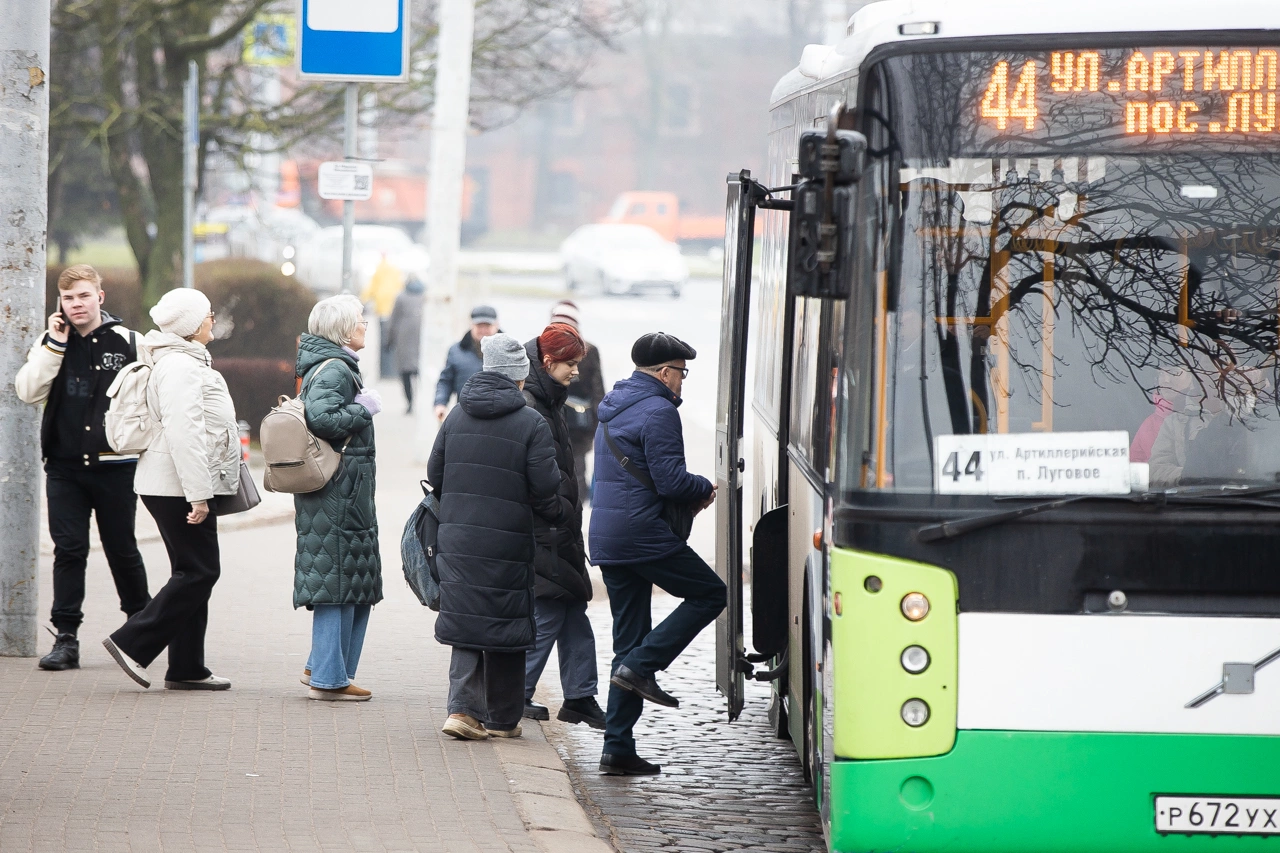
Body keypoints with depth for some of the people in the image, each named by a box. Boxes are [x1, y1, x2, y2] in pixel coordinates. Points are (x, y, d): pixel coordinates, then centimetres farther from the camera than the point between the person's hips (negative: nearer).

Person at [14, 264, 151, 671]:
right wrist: (54, 345, -11)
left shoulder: (127, 343, -1)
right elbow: (28, 391, -6)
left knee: (122, 549, 8)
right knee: (69, 549, -2)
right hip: (64, 466, 2)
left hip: (114, 466, -2)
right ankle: (65, 638, 0)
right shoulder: (51, 344, 6)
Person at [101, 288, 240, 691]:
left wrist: (202, 488, 25)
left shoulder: (187, 362, 19)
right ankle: (132, 643, -10)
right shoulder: (179, 366, -16)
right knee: (199, 571, -10)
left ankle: (187, 668, 12)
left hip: (187, 487, 11)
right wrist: (198, 493, -27)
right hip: (179, 487, -11)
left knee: (194, 573, 10)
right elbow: (183, 432, -24)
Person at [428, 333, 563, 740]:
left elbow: (434, 475, 11)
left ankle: (462, 707, -6)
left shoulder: (456, 417, 6)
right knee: (504, 627, 7)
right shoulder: (531, 424, -8)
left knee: (465, 620, 8)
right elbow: (545, 487, -10)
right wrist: (556, 515, 10)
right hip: (507, 542, -4)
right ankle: (503, 718, 14)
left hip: (457, 539, 4)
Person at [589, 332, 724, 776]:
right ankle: (641, 665, -7)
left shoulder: (611, 409, 19)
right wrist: (705, 489, 2)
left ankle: (618, 747, 6)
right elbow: (670, 480, -18)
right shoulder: (658, 411, -11)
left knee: (629, 642, 10)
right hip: (642, 533, -9)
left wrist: (690, 493, 18)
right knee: (710, 593, 5)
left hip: (606, 537, 9)